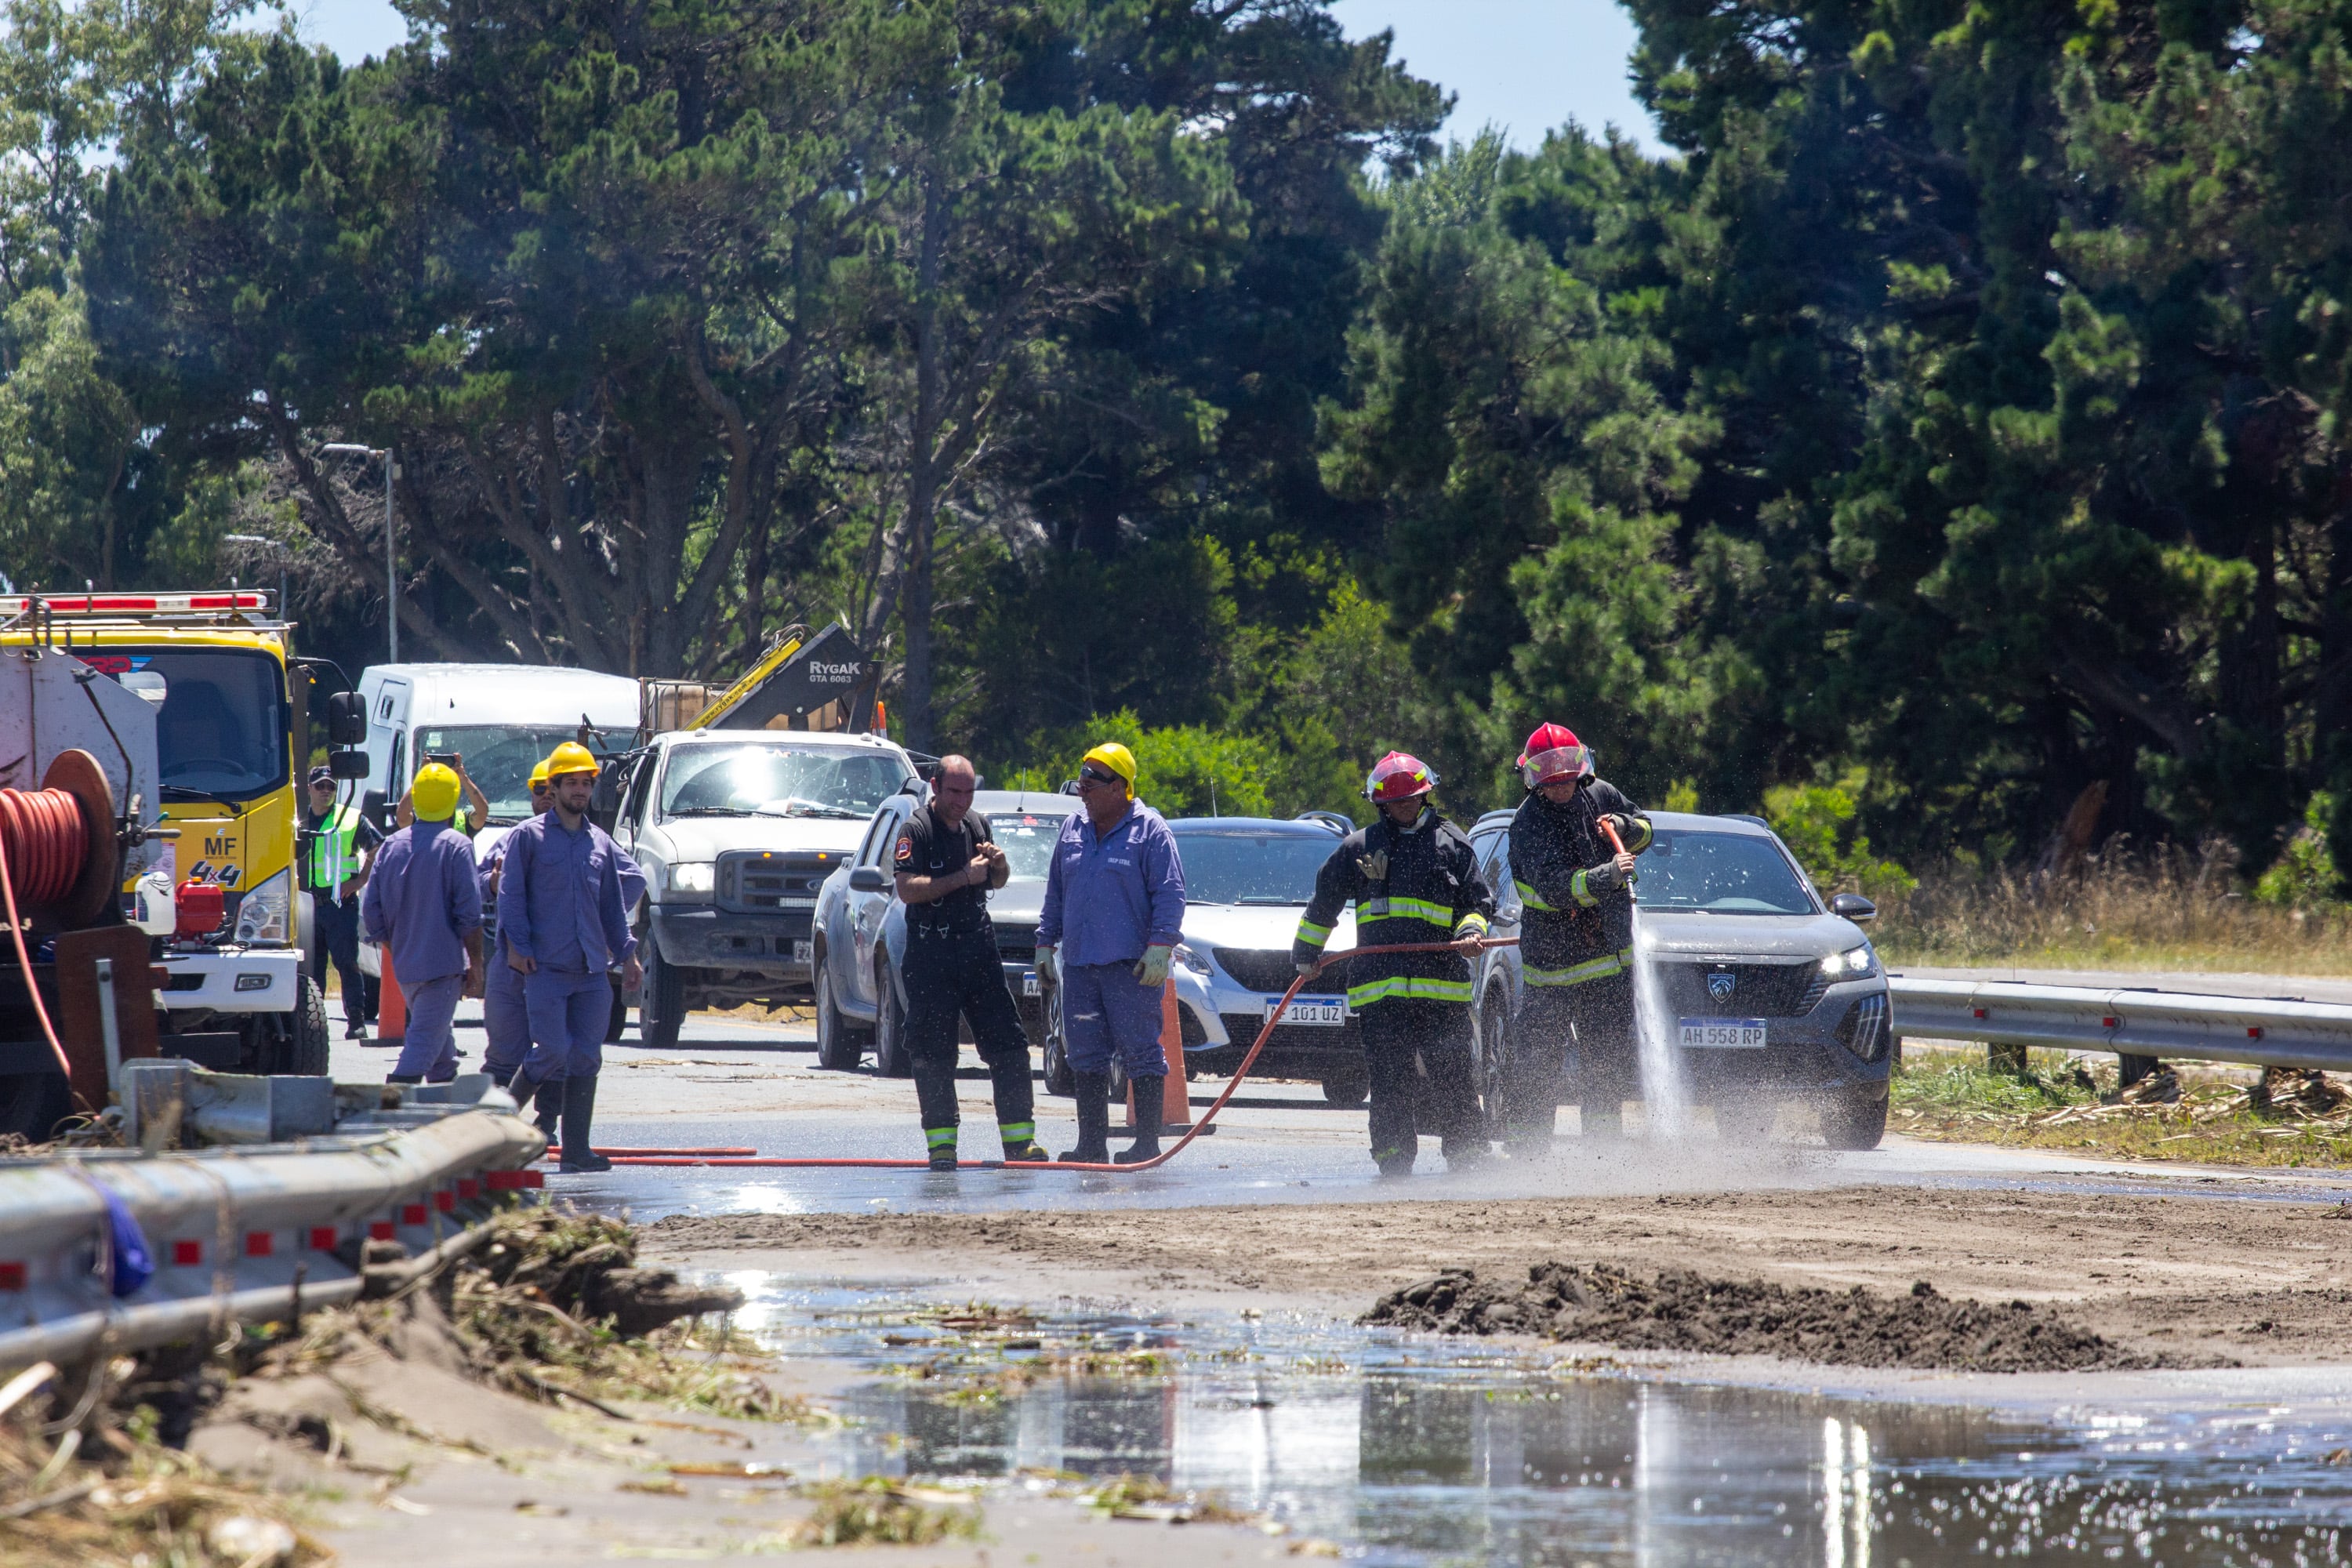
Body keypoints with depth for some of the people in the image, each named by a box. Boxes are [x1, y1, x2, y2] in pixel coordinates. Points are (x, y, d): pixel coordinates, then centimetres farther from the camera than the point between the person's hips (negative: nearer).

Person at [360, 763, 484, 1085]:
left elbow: (371, 908, 9)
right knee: (423, 1043, -10)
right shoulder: (456, 847, -10)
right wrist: (476, 963, -3)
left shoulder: (392, 845, 7)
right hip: (443, 962, -6)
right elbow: (469, 914, -12)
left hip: (404, 965, 6)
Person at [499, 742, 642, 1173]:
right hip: (546, 968, -5)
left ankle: (577, 1148, 2)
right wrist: (516, 945, -11)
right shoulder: (528, 837, 2)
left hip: (592, 971, 5)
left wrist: (626, 952, 13)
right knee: (553, 1052, -13)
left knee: (586, 1059, 0)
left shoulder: (600, 843, 17)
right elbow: (511, 895, -1)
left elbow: (614, 905, 22)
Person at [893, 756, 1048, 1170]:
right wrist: (964, 877, -21)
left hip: (978, 947, 5)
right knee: (934, 1054, -3)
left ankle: (1019, 1138, 3)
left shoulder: (977, 825, 13)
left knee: (1008, 1045, 0)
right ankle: (941, 1143, 2)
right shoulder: (916, 829, -6)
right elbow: (907, 888, -18)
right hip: (931, 956, -5)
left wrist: (999, 866, 2)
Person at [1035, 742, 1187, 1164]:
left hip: (1131, 966, -6)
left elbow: (1169, 895, -7)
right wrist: (1046, 943, 19)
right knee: (1086, 1056, 7)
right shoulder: (1073, 830, 15)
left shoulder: (1149, 832, -4)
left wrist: (1160, 945, -16)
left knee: (1141, 1051, -5)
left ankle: (1148, 1142, -1)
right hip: (1080, 964, 6)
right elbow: (1055, 894, 23)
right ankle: (1091, 1143, 12)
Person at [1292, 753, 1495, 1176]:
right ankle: (1394, 1161, 1)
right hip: (1378, 983, 1)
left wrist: (1471, 933, -7)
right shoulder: (1359, 847, 14)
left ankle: (1467, 1154, 7)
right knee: (1388, 1078, -3)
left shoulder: (1451, 843, 12)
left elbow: (1478, 900, 13)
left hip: (1441, 980, -1)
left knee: (1452, 1075, -2)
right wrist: (1306, 953, 27)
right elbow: (1323, 903, 24)